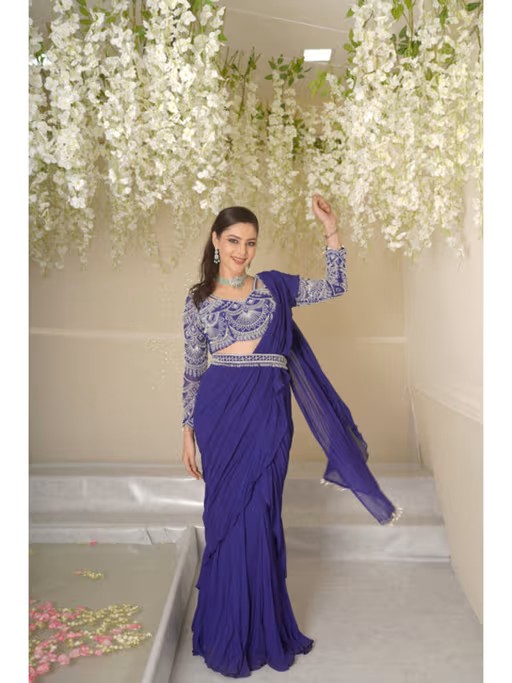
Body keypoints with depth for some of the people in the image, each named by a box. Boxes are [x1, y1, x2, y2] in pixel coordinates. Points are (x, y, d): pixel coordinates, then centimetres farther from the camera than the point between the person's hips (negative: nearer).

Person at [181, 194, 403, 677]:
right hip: (219, 409, 0)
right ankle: (231, 634, 23)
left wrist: (330, 230, -1)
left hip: (267, 411, 0)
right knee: (226, 517, 5)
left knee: (258, 518, 5)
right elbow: (192, 369, 9)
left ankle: (260, 629, 24)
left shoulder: (273, 286, 11)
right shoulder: (198, 298, 8)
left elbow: (335, 286, 7)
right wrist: (187, 430, 6)